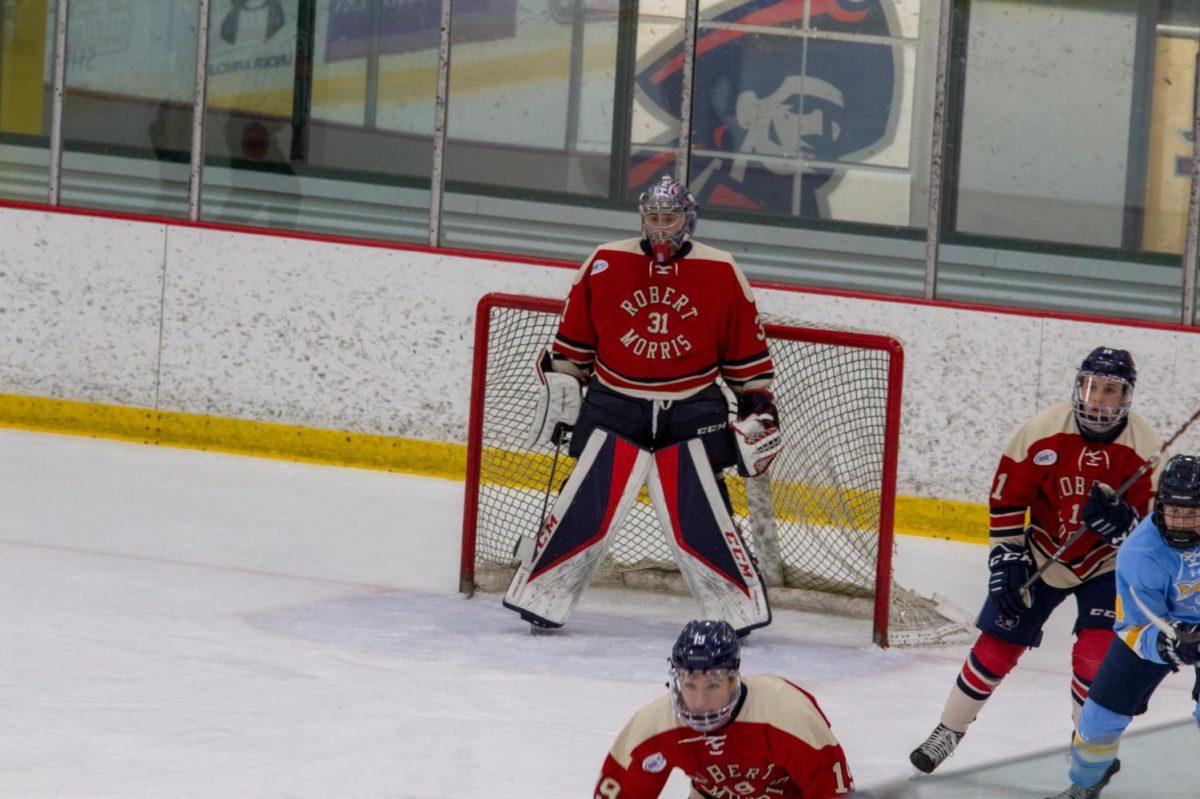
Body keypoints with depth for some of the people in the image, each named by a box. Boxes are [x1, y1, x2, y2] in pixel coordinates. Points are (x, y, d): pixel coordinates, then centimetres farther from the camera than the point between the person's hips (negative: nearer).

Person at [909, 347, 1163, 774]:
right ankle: (949, 731, 24)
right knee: (996, 646, 4)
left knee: (1096, 656, -17)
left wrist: (1120, 520, -35)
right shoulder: (1043, 430, -16)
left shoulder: (1146, 450, -19)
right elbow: (1006, 498, -6)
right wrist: (1006, 558, -9)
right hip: (1042, 556, 2)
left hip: (1107, 566, -2)